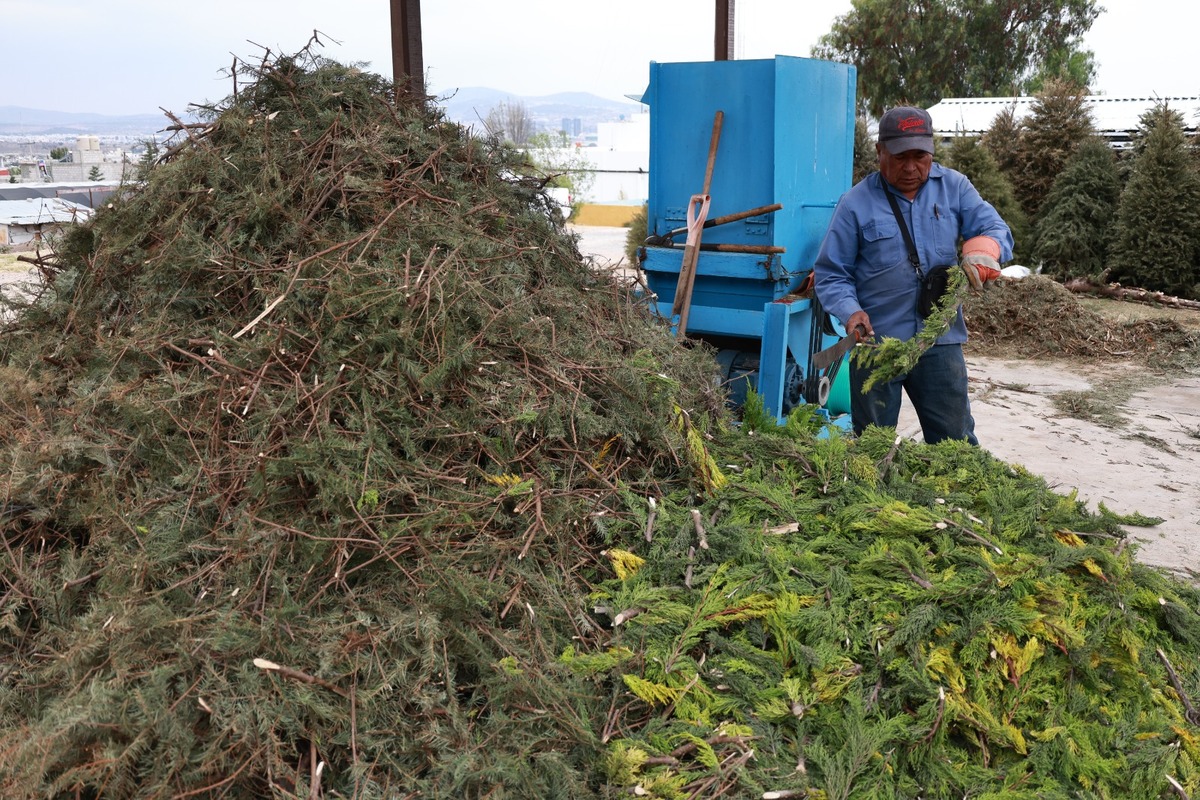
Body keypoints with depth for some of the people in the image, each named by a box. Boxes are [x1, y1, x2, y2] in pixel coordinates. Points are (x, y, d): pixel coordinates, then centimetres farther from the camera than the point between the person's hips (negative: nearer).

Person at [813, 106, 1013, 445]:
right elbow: (830, 274, -2)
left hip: (940, 340, 2)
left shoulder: (954, 187, 5)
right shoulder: (856, 203, -3)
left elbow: (997, 231, 0)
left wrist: (981, 250, -24)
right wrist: (851, 312, -21)